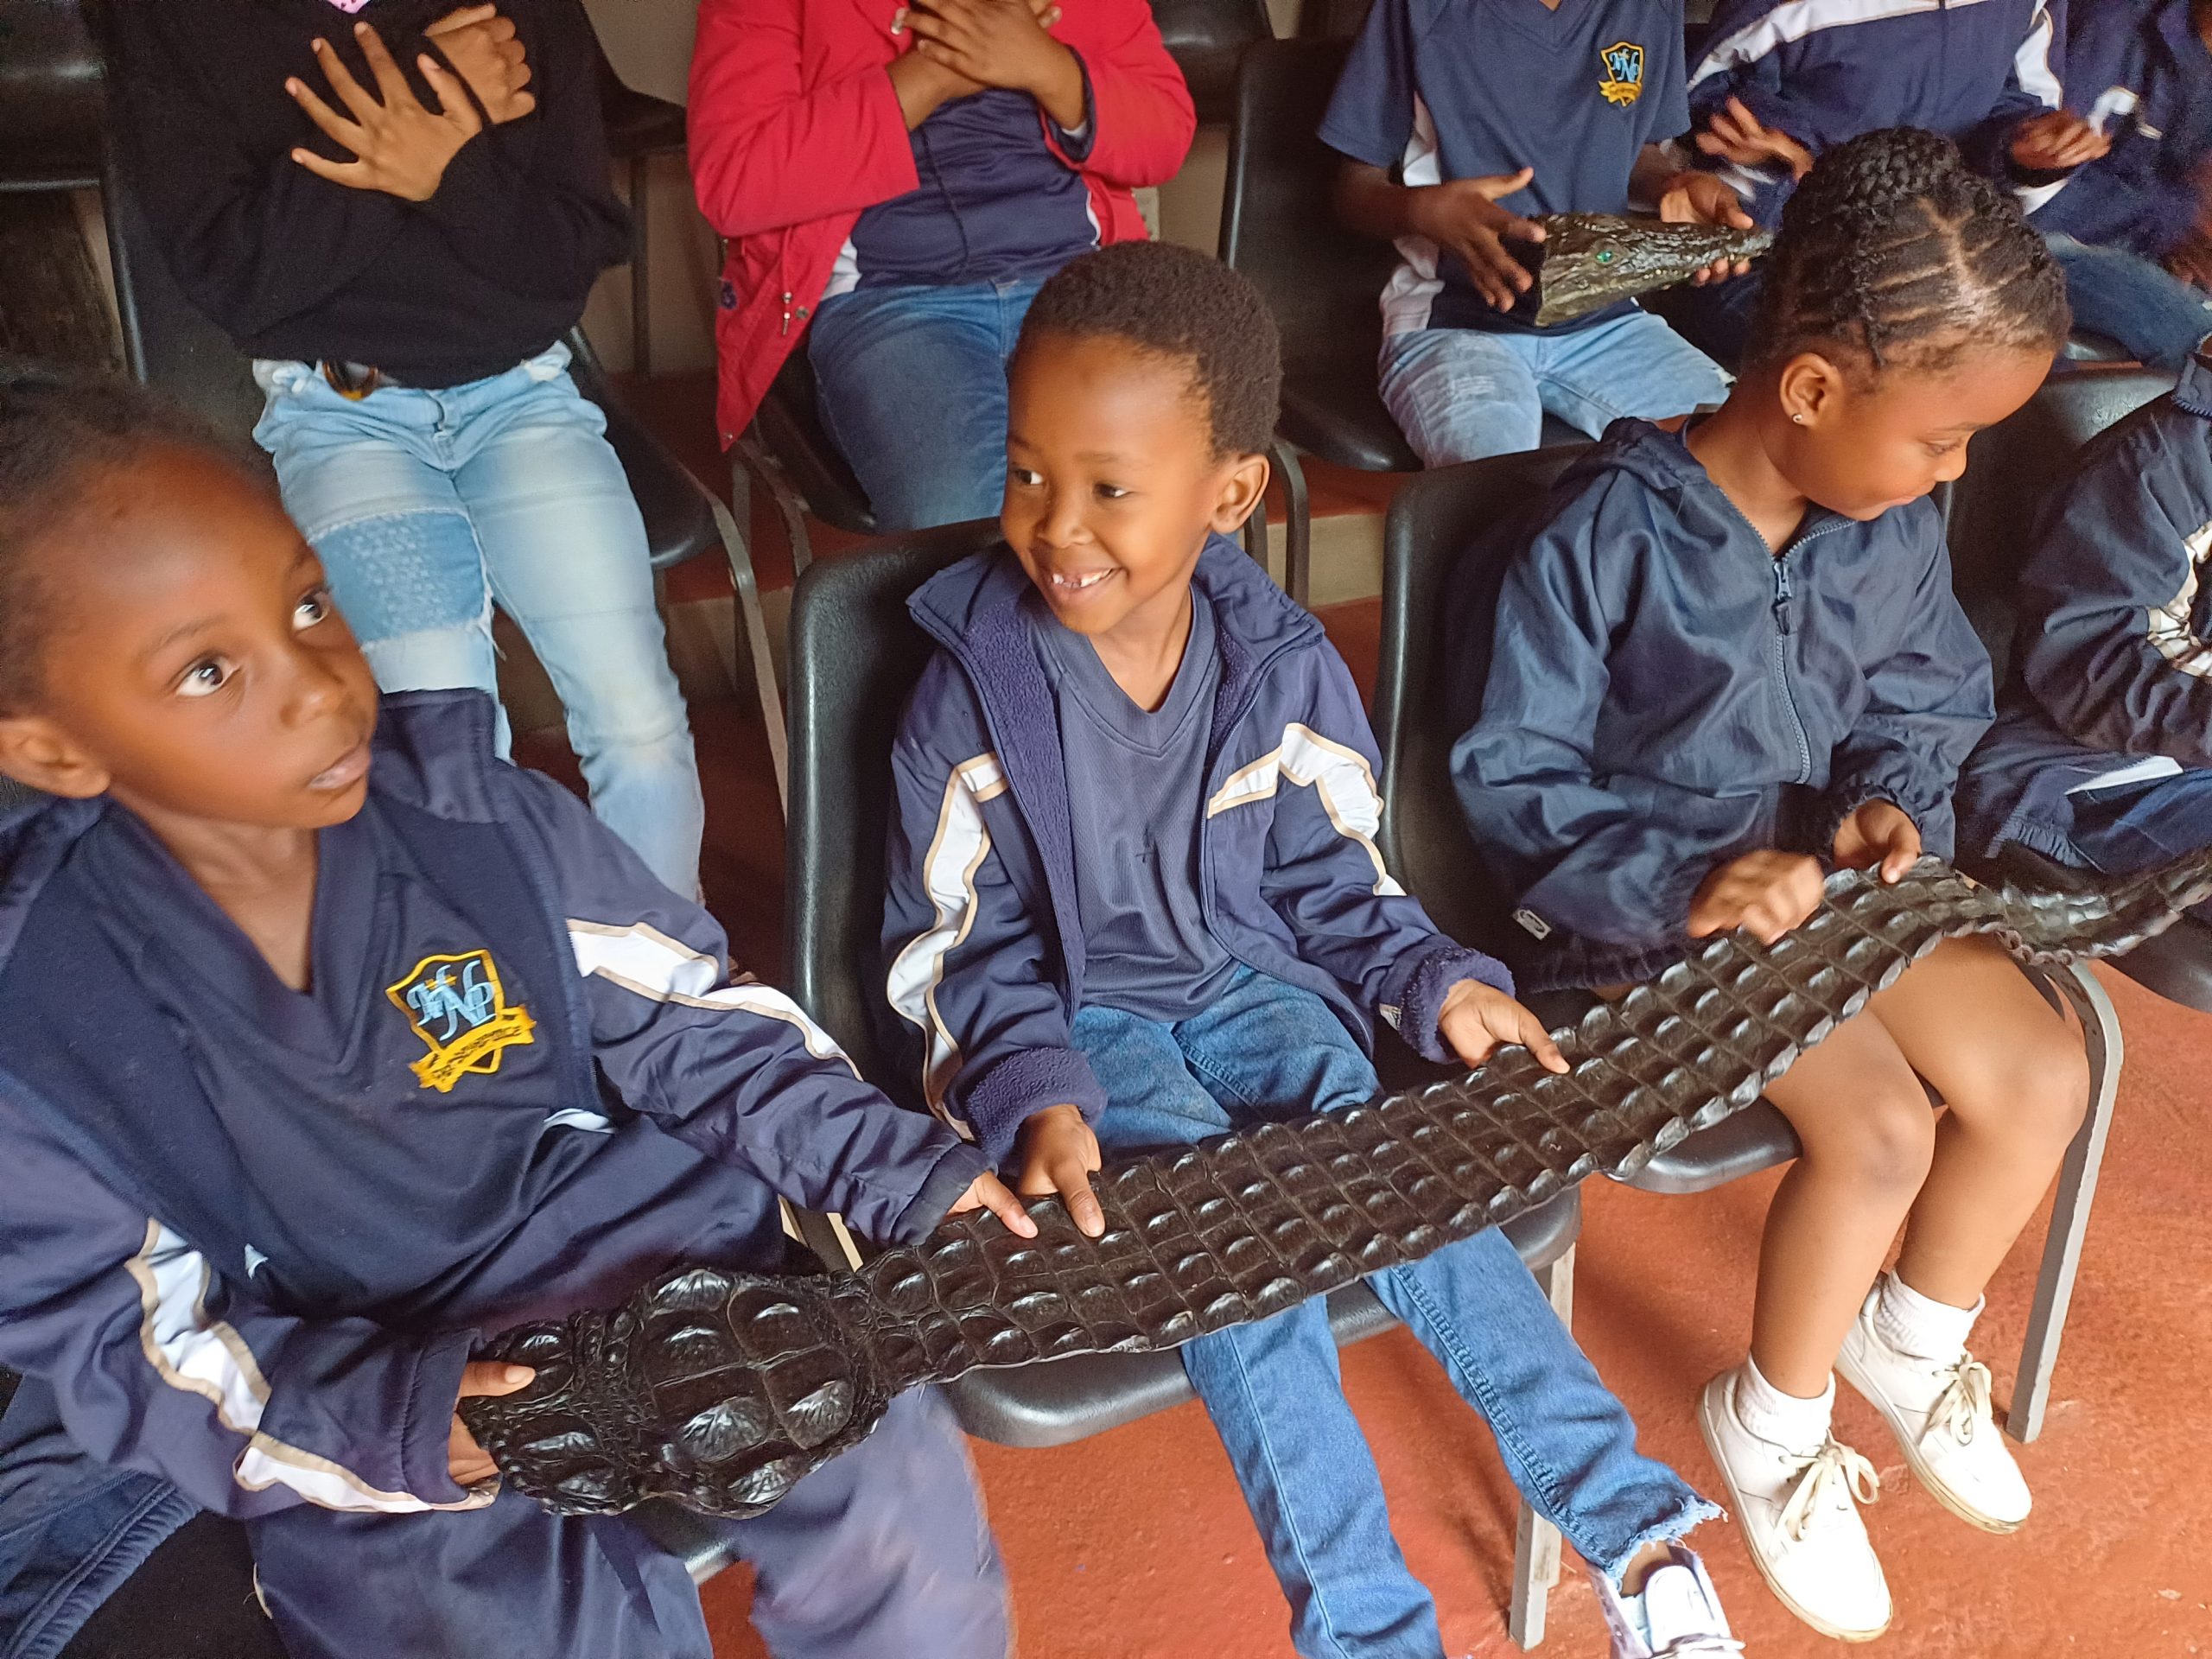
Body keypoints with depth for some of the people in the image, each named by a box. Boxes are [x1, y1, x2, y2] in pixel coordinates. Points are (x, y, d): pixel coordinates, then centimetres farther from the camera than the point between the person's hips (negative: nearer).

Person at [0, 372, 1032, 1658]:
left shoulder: (478, 815, -10)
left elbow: (689, 1018, -1)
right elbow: (119, 1338, -6)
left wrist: (895, 1169, -10)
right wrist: (376, 1414, -22)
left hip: (630, 1238, 2)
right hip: (332, 1406, -1)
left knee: (898, 1498, -12)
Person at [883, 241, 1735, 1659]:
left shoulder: (1285, 667, -6)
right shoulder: (976, 692, -13)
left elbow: (1333, 879, 6)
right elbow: (963, 945, -7)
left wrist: (1435, 983, -12)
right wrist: (1036, 1099, -23)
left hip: (1256, 985, 3)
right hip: (1075, 1024, -2)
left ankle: (1634, 1529, -11)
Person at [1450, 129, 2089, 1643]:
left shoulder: (1897, 524, -2)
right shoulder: (1601, 538, -22)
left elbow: (1932, 694, 14)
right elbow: (1511, 773, -18)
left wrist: (1892, 800, -8)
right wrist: (1685, 883, -28)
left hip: (1833, 870, 7)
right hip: (1654, 901, -7)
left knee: (2043, 1075, -7)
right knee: (1880, 1127, -22)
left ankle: (1909, 1338, 23)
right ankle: (1770, 1423, 7)